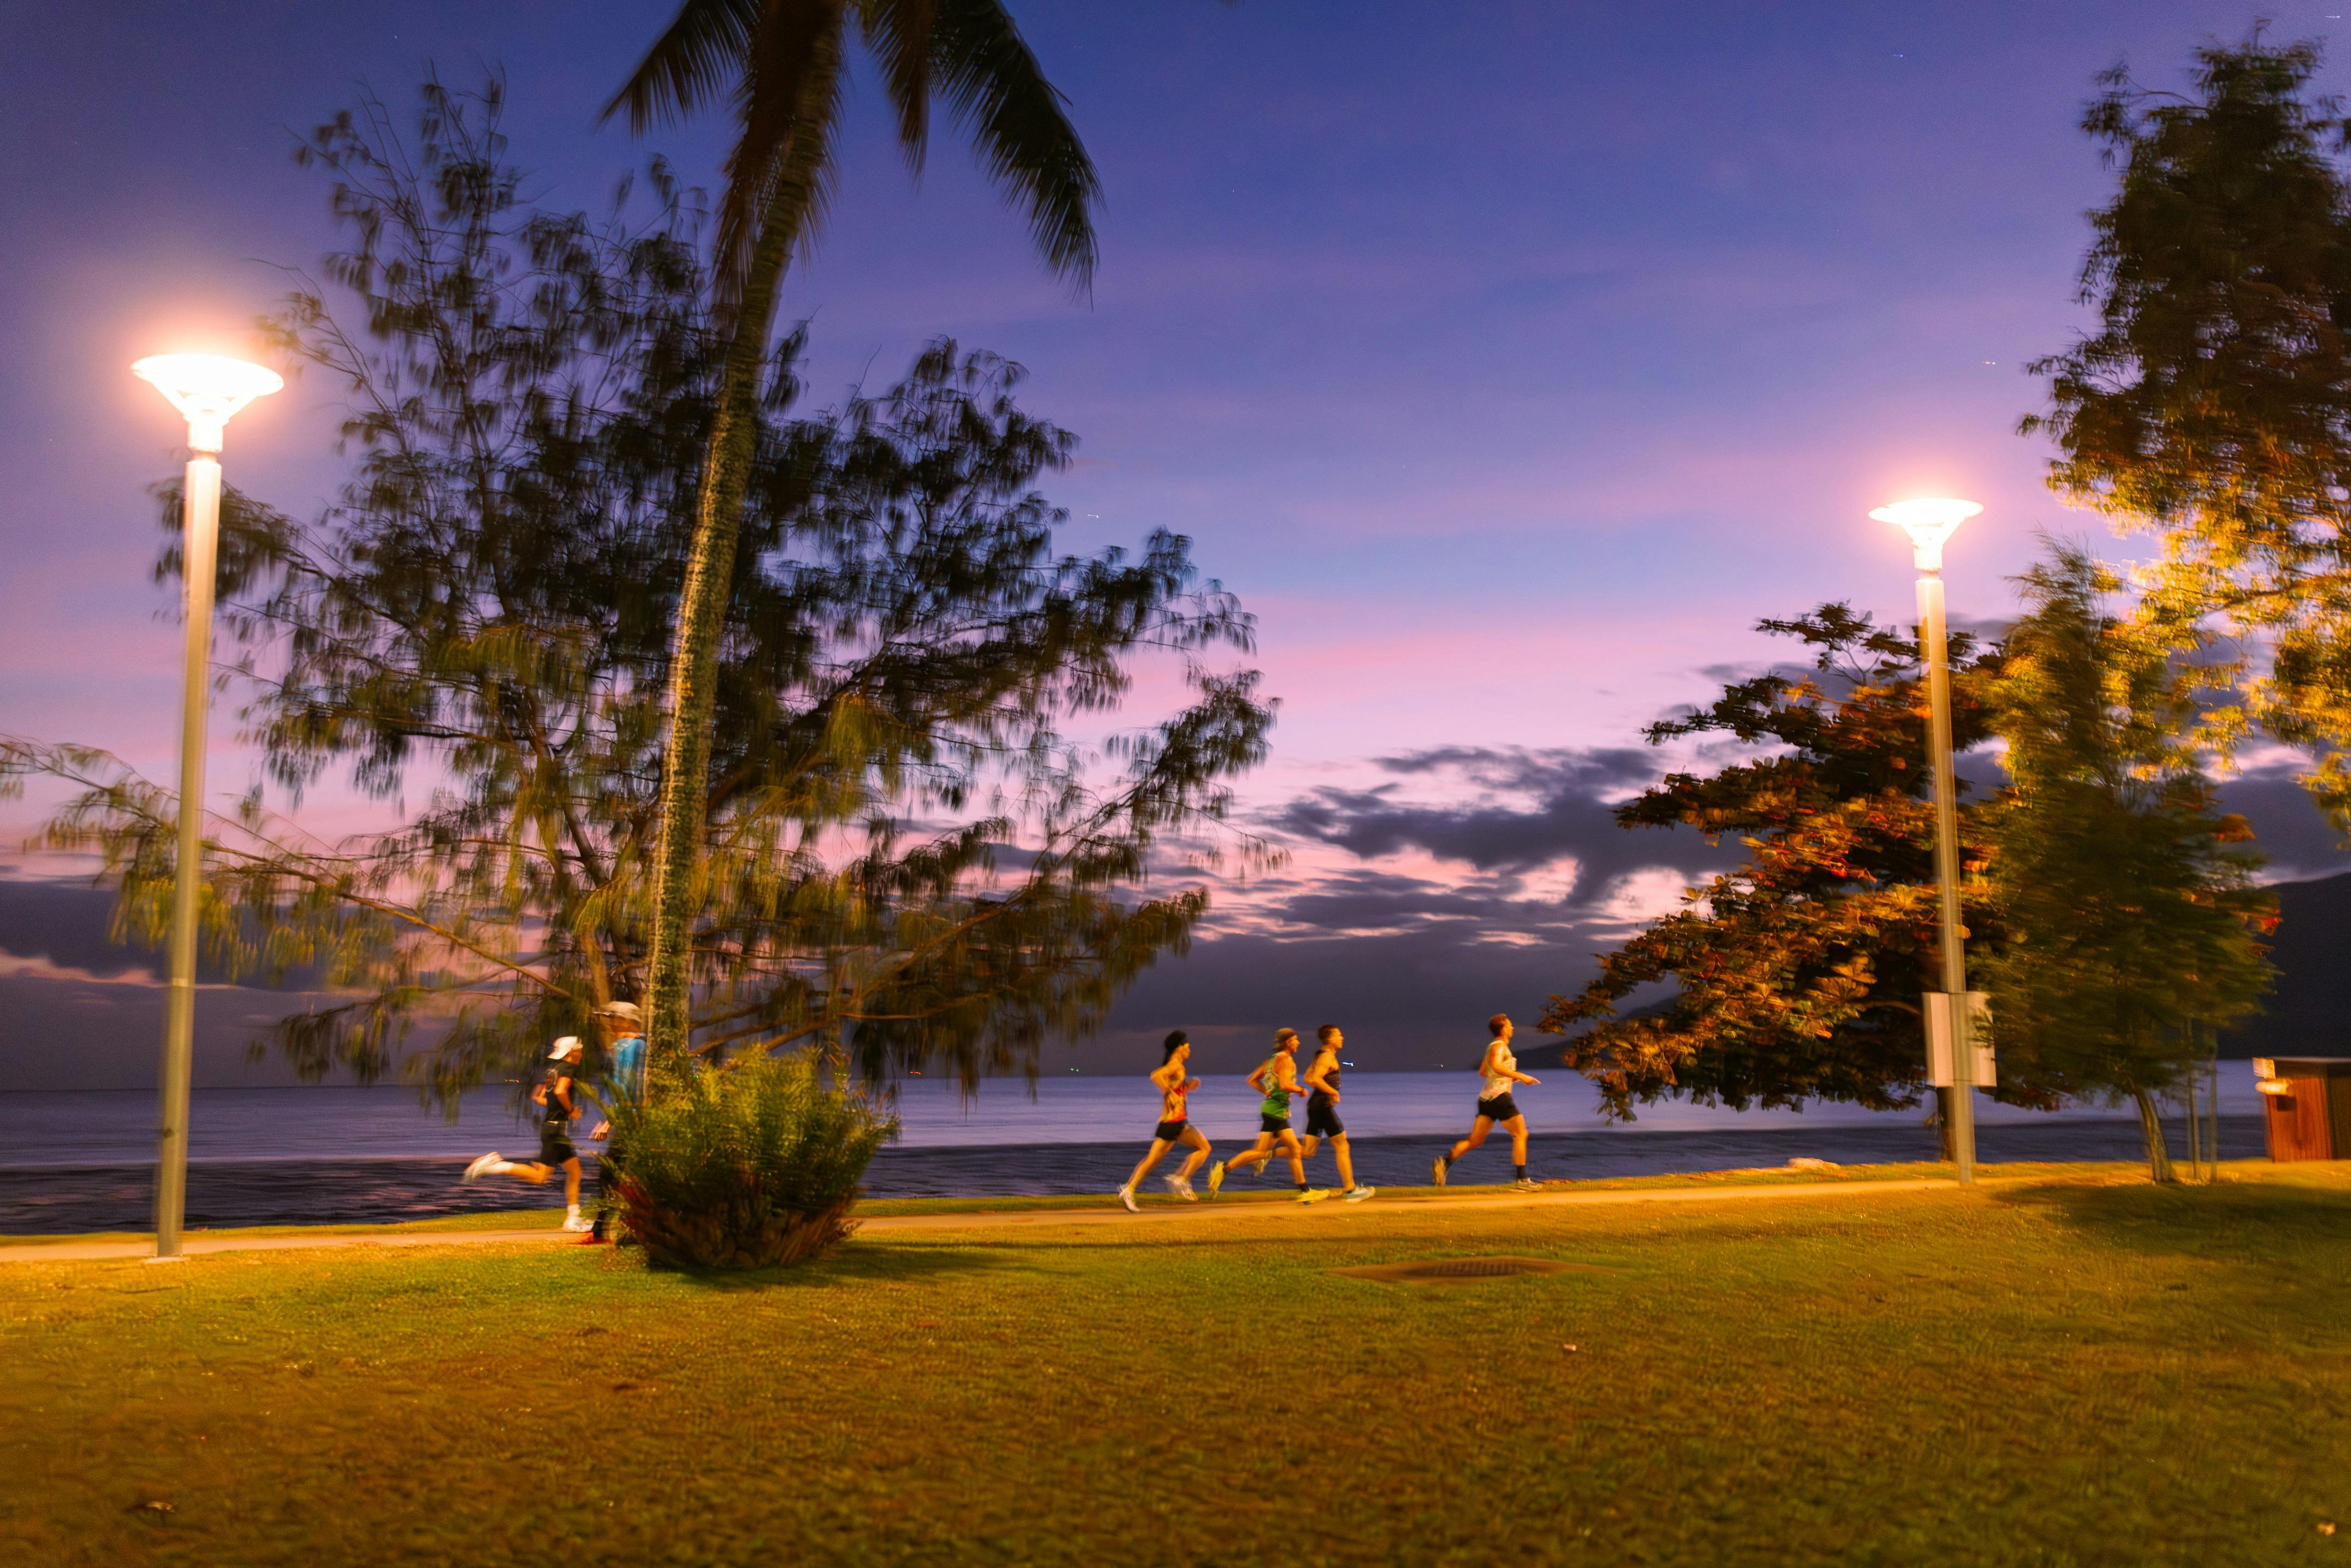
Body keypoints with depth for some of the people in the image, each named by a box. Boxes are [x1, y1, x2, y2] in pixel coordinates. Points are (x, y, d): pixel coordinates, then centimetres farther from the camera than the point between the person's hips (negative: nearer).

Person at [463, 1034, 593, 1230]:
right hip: (556, 1127, -10)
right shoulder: (568, 1068, -9)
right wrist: (571, 1111, -11)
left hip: (549, 1124, 10)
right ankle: (494, 1166, -9)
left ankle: (572, 1219, 12)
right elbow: (560, 1091, -26)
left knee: (574, 1172, 11)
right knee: (540, 1177, -11)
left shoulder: (551, 1069, 17)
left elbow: (537, 1097, 20)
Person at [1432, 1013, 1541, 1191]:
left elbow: (1482, 1072, 29)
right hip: (1499, 1096, -9)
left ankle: (1445, 1162, -10)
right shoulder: (1500, 1046, -8)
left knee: (1475, 1139, 5)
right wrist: (1519, 1076, -25)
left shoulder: (1493, 1047, 21)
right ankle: (1522, 1180, -1)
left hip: (1486, 1097, 9)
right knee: (1520, 1135, -1)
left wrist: (1510, 1077, 28)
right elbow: (1496, 1066, -28)